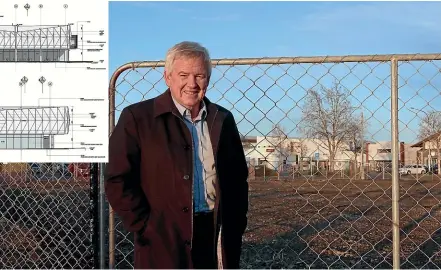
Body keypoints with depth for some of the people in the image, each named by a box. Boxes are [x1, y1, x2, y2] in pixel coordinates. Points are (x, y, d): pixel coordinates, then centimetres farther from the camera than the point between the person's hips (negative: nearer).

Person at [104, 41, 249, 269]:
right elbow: (118, 181, -7)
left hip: (217, 238, 4)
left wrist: (235, 228, 8)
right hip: (164, 242, -4)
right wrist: (146, 227, -10)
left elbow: (238, 179, 15)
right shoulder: (138, 118, -4)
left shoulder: (222, 120, 9)